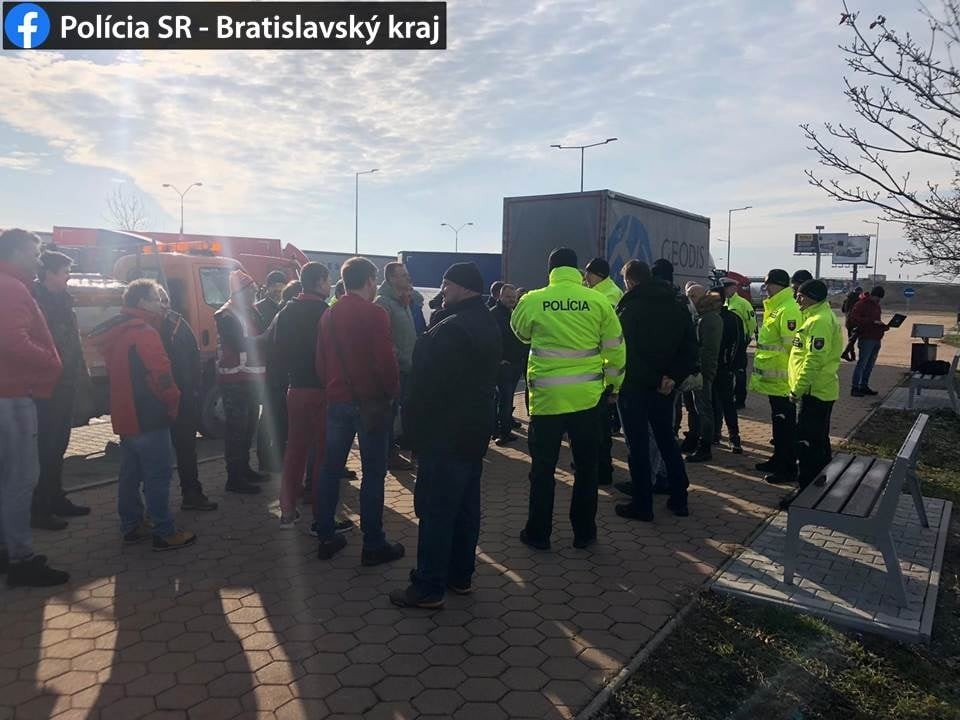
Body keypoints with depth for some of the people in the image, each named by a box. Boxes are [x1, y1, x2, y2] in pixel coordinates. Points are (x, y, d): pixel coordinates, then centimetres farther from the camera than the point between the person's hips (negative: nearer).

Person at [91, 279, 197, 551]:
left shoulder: (116, 332, 15)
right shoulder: (143, 332, -16)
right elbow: (160, 374, -22)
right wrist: (173, 400, -7)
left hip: (126, 415, 10)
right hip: (149, 418, -10)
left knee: (130, 473, 16)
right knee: (158, 475, -5)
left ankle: (131, 526, 25)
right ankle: (165, 533, -1)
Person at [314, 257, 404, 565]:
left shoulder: (329, 315, 8)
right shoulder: (375, 314, -12)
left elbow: (321, 360, 10)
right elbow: (386, 360, -17)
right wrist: (392, 393, -4)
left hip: (337, 400, 6)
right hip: (371, 401, -6)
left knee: (331, 468, 13)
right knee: (373, 473, 0)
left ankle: (326, 537, 20)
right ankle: (373, 545, 5)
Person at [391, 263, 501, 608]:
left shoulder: (450, 330, -20)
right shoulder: (489, 325, 12)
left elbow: (426, 386, -21)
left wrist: (413, 428, -11)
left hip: (444, 435, -10)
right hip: (476, 430, 10)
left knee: (435, 510, -2)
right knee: (466, 507, 16)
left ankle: (429, 587, 7)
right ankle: (460, 575, 28)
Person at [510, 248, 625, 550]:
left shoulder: (532, 301, -4)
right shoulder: (598, 301, -2)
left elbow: (520, 331, 16)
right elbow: (615, 348, 3)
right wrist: (614, 385, 14)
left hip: (546, 397, -1)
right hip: (587, 396, 1)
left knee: (543, 468, 11)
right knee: (586, 467, 14)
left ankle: (538, 533, 19)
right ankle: (584, 532, 22)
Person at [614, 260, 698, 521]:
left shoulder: (630, 308, -12)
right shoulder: (677, 307, 8)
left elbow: (624, 352, -19)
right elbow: (691, 350, 5)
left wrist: (656, 379, -10)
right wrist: (672, 377, -4)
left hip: (634, 387, -6)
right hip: (664, 388, 6)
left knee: (638, 445, 2)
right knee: (667, 439, 17)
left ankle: (642, 505, 9)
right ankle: (679, 499, 24)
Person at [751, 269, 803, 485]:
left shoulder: (788, 310, -19)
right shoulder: (775, 308, 15)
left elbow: (791, 345, -23)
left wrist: (791, 375, -23)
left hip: (782, 379, -10)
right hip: (773, 378, 10)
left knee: (785, 423, -2)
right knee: (777, 420, 19)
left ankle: (788, 469, 7)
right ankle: (778, 458, 32)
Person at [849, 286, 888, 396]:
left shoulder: (877, 305, 20)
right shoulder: (861, 304, -8)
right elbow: (854, 319, -17)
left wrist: (883, 326, 7)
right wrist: (872, 322, -22)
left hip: (876, 339, 8)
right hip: (866, 339, -8)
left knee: (870, 364, 10)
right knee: (862, 363, -8)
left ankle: (864, 386, 18)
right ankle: (855, 388, -5)